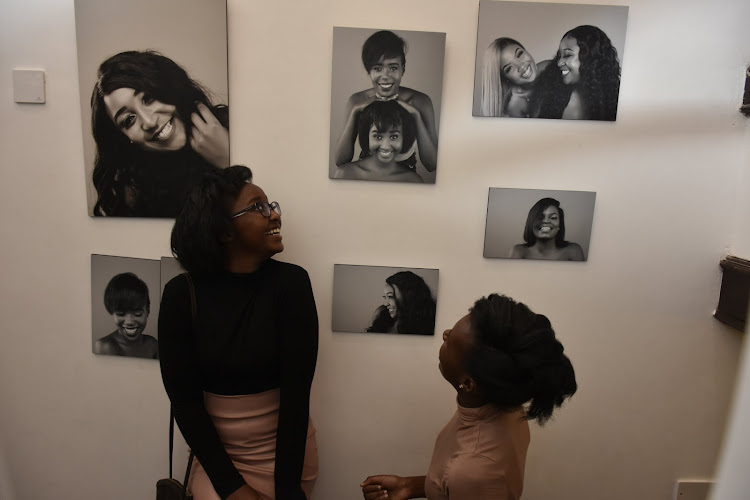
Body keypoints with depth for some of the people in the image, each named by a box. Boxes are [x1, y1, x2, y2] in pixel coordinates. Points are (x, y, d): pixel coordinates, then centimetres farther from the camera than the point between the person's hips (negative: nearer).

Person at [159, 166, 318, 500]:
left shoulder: (290, 282, -16)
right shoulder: (181, 293, -11)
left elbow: (296, 391, -17)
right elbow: (183, 398, -9)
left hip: (284, 452, -1)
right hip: (215, 451, 1)